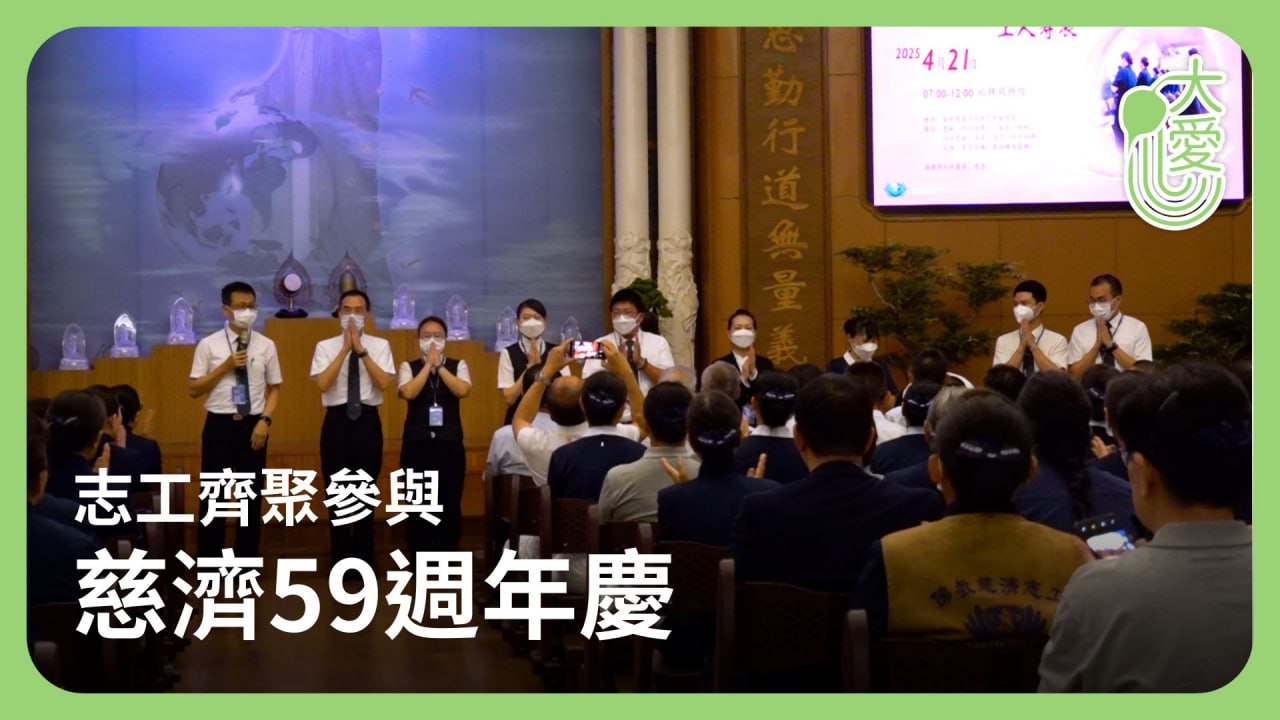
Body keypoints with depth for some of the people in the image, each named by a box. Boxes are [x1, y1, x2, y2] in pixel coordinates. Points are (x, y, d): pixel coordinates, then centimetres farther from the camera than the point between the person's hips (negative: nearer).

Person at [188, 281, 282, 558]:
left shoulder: (266, 345, 2)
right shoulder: (209, 345, -2)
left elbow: (275, 388, 6)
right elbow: (193, 389, -3)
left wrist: (265, 420, -8)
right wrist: (225, 367, -13)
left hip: (253, 425, 2)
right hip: (219, 424, -2)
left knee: (252, 495, 8)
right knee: (214, 494, 3)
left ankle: (246, 561, 21)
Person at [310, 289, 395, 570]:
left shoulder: (379, 345, 3)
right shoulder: (325, 346, 2)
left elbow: (384, 382, -11)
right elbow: (323, 383, -12)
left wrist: (361, 350, -16)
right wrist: (345, 348, -14)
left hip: (368, 420, 0)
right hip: (336, 420, 0)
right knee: (337, 492, 5)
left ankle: (364, 559, 17)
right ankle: (341, 559, 16)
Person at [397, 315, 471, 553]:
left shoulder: (458, 365, 7)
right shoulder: (408, 367, 5)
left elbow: (463, 391, -12)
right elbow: (408, 393, -13)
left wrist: (439, 365, -10)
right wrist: (428, 364, -9)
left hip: (450, 444, 1)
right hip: (417, 444, -1)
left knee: (450, 504, 3)